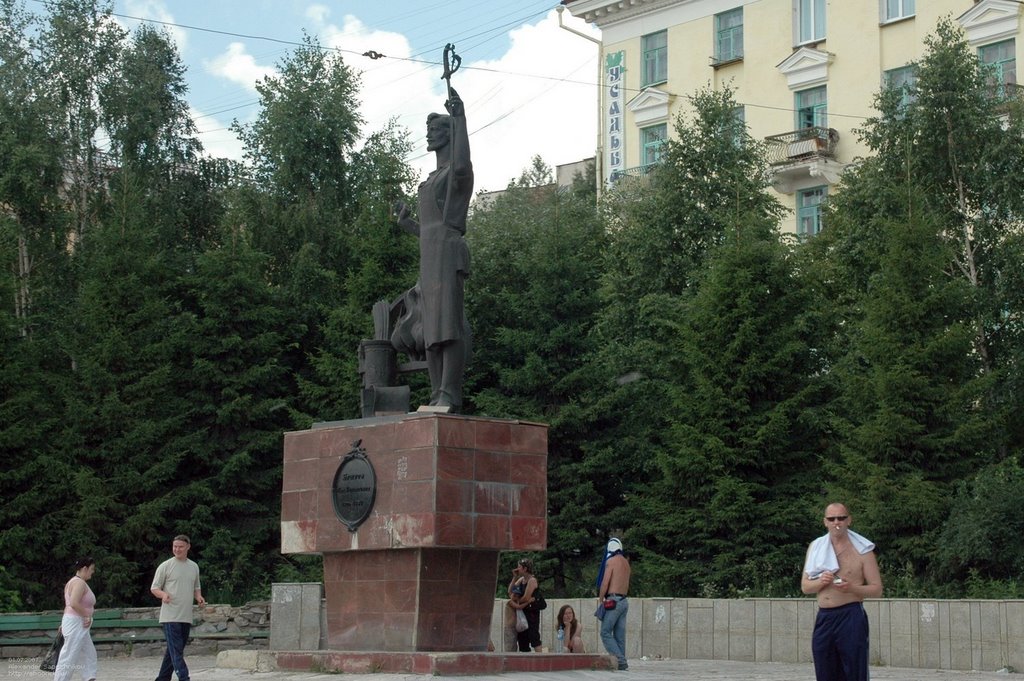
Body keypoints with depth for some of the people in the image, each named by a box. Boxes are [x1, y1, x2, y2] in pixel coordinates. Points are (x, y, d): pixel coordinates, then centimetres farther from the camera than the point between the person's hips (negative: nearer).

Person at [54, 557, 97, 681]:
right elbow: (74, 603, -28)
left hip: (80, 625, 11)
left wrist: (64, 624, 20)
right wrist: (87, 616, -19)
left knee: (89, 654, 11)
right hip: (76, 623, -11)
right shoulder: (80, 583, -16)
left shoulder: (73, 582, 16)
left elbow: (68, 605, 19)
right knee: (69, 656, -9)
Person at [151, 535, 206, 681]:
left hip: (186, 617, 6)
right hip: (170, 616, -6)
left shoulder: (194, 567, 14)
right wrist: (163, 594, -22)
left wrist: (199, 597, 3)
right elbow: (154, 588, 0)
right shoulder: (165, 566, -2)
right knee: (176, 650, -14)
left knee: (174, 650, 11)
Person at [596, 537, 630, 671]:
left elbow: (605, 583, -12)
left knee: (605, 632, -5)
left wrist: (600, 600, -3)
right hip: (624, 601, 8)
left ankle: (620, 660, -16)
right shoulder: (626, 562, 16)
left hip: (613, 601, -8)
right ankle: (622, 663, 4)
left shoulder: (611, 561, -8)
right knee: (620, 635, 8)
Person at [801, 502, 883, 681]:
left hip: (850, 617, -4)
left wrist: (852, 588, -18)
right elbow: (805, 587, 12)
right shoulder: (815, 547, 11)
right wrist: (820, 582, -10)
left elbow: (877, 590, 0)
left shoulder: (861, 550, 1)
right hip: (823, 618, 4)